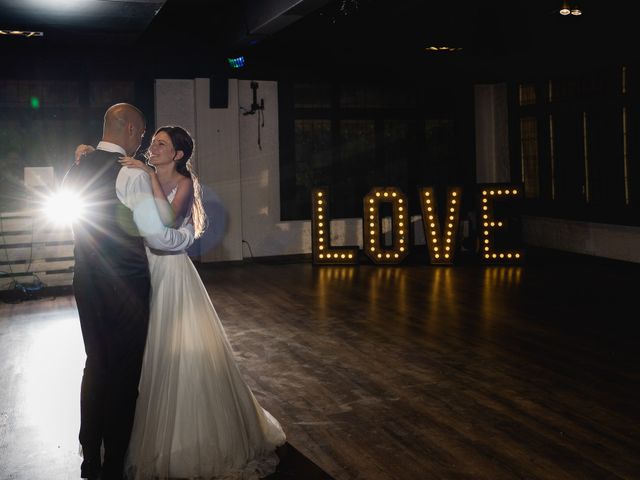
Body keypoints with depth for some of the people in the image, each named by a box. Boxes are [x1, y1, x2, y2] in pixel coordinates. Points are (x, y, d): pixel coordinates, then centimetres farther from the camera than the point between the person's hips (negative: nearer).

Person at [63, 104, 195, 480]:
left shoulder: (76, 172, 8)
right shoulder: (131, 174, -16)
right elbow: (158, 236, -21)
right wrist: (191, 232, -4)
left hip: (86, 282, 7)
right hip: (124, 286, -7)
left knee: (96, 365, 18)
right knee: (124, 374, 5)